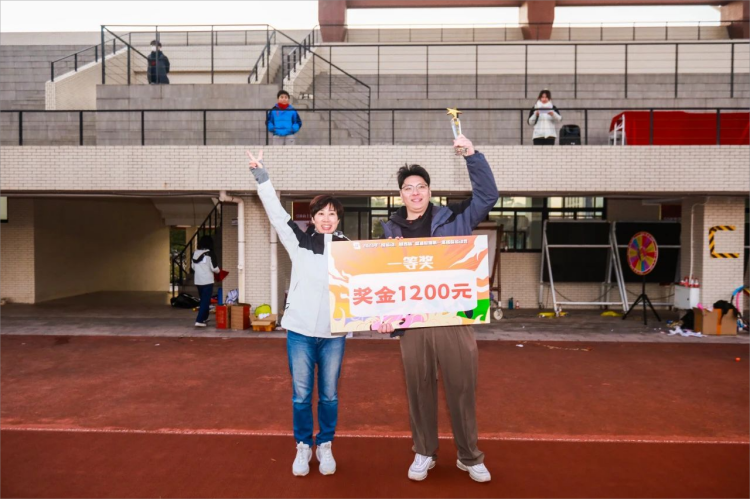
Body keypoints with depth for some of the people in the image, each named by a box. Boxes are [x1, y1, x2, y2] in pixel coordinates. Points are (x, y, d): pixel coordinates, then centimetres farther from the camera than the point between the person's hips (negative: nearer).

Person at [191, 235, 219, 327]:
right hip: (207, 281, -6)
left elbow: (192, 266, 14)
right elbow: (214, 268, -13)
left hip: (198, 281, 6)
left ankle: (204, 317, 33)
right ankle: (199, 321, -11)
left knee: (203, 300, 21)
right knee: (205, 301, -3)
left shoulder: (195, 253, 6)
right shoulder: (210, 253, -12)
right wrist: (218, 271, 8)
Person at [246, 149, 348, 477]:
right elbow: (276, 213, -3)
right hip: (300, 330, 0)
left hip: (334, 333, 0)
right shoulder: (299, 241, 3)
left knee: (329, 394, 11)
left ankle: (325, 446, 30)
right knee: (301, 394, 9)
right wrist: (260, 175, -9)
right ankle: (303, 447, 27)